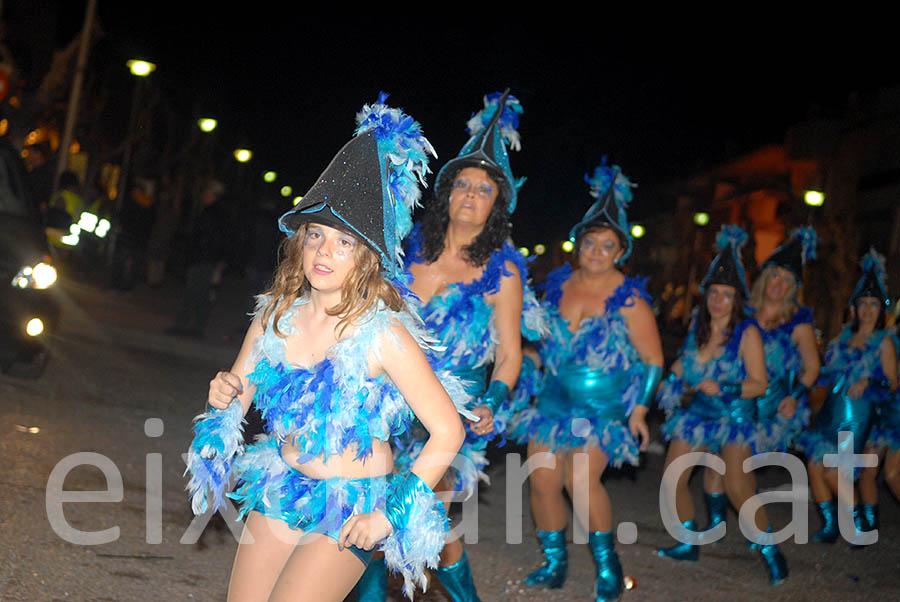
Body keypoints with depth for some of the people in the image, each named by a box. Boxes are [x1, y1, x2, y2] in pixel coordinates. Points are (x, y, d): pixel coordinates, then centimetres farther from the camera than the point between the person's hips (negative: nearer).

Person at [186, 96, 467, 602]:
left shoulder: (384, 334, -20)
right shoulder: (276, 316, -2)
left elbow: (448, 431, -19)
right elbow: (239, 390, 12)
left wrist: (389, 514, -17)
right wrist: (225, 395, -12)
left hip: (350, 511, -5)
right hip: (279, 493, 6)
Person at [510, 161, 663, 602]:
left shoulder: (629, 300, -8)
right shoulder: (557, 284, 4)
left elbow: (653, 360, -4)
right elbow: (540, 338, 18)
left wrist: (639, 409, -9)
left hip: (605, 406, -5)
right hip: (555, 398, 5)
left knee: (580, 479, -20)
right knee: (542, 480, 0)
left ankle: (607, 564, 0)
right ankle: (555, 563, 18)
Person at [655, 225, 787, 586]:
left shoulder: (746, 332, -15)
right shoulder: (697, 325, 2)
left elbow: (760, 383, -15)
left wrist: (723, 389, -25)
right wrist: (678, 377, 4)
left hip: (734, 417, -6)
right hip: (698, 413, 6)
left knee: (738, 489, -18)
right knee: (671, 480, 2)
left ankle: (770, 551, 0)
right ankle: (689, 543, 22)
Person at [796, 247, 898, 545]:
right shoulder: (845, 335, 13)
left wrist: (870, 382, -20)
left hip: (856, 416, -6)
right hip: (830, 411, 6)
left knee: (834, 473, -10)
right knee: (814, 465, -1)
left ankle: (859, 524, 10)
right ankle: (829, 526, 14)